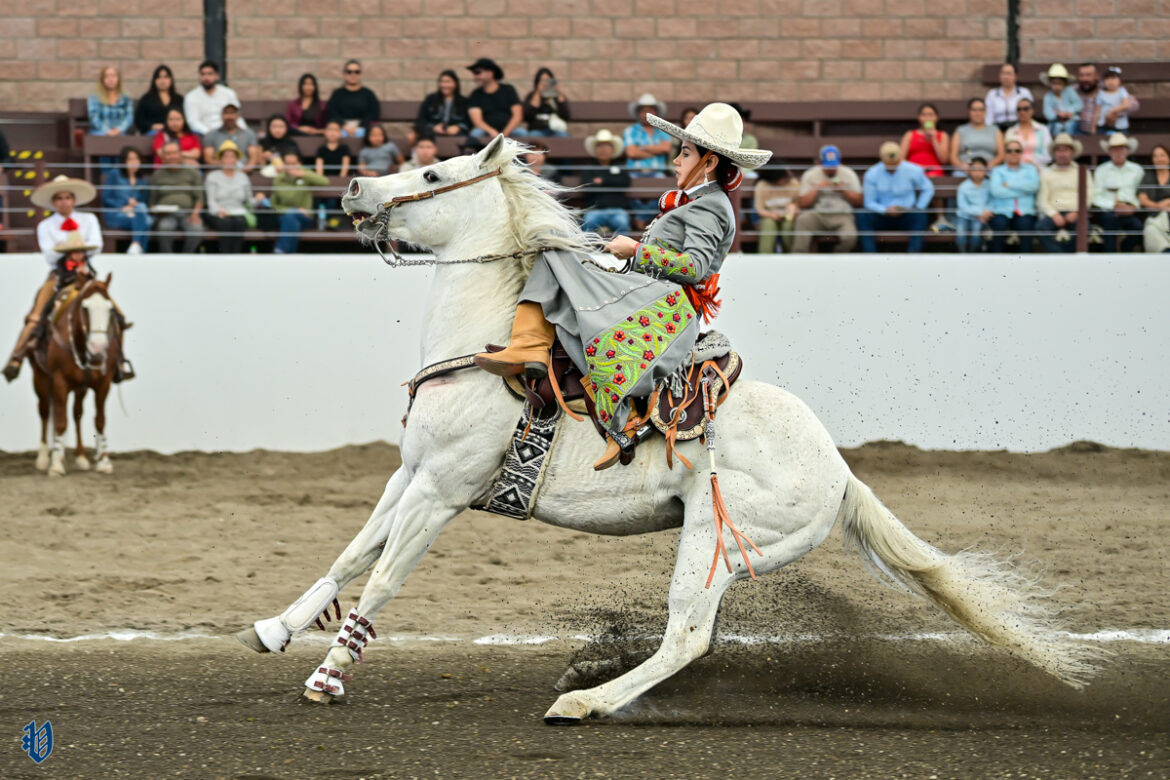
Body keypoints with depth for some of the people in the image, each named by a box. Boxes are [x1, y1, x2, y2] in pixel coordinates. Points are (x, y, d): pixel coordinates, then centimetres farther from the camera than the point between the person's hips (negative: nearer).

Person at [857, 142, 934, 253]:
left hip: (907, 217, 0)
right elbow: (869, 202, -2)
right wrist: (885, 210, -20)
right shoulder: (871, 175, -3)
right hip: (882, 217, 0)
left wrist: (918, 208, -3)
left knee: (920, 215, -33)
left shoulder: (913, 171, -2)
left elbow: (928, 189, 10)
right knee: (862, 216, -29)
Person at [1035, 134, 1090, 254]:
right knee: (1041, 227, -33)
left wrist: (1077, 213, -10)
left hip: (1075, 214, -1)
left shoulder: (1082, 172, 18)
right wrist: (1054, 214, -9)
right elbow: (1042, 200, 9)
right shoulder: (1046, 173, 19)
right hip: (1054, 213, 1)